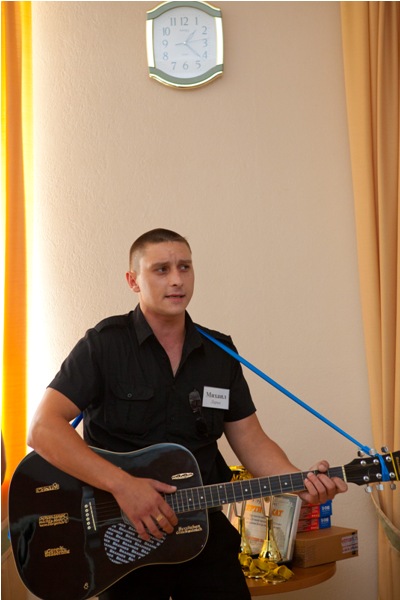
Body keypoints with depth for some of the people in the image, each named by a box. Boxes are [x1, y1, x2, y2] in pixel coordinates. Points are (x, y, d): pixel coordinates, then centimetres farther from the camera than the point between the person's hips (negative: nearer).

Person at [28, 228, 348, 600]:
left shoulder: (219, 353, 6)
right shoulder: (104, 344, -8)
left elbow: (251, 441, 6)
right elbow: (43, 429, -18)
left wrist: (300, 482, -13)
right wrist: (123, 485, -27)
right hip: (119, 532, -3)